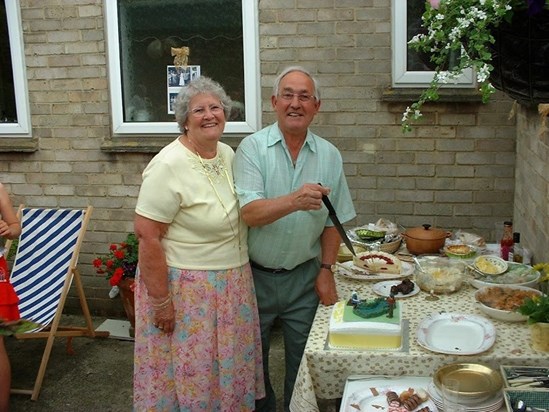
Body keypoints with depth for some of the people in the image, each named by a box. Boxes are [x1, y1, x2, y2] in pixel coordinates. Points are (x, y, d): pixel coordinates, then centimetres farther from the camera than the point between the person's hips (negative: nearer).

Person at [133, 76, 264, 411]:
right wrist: (161, 301, -19)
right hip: (187, 289, -7)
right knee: (191, 374, 8)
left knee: (229, 366, 19)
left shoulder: (228, 154, 4)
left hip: (232, 284, 7)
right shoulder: (169, 166, -19)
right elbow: (147, 236, -20)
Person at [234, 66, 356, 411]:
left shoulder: (329, 155, 0)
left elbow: (333, 221, 5)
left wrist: (326, 271, 0)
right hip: (255, 275, -1)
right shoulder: (253, 147, -10)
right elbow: (249, 213, -21)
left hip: (304, 278, 2)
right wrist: (294, 201, -36)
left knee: (303, 358, 12)